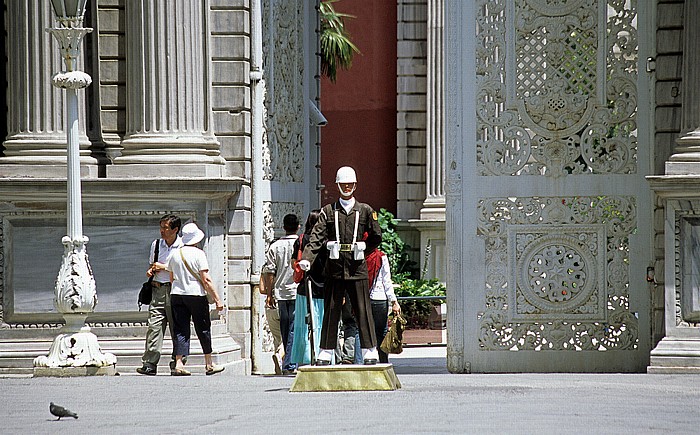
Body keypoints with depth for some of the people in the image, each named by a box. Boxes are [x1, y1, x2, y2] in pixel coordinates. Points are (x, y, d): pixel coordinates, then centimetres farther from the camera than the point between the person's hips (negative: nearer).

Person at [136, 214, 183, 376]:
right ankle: (150, 364, -10)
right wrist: (151, 271, 1)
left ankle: (177, 364, 9)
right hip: (158, 290, 3)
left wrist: (163, 268, -10)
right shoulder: (156, 244, 12)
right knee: (154, 326, -7)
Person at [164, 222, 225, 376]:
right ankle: (209, 364, 15)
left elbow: (171, 278, 14)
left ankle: (178, 364, -6)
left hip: (176, 294, 4)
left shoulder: (175, 254, 6)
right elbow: (206, 280, -13)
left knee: (180, 330, 4)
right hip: (196, 294, -4)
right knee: (203, 329, 7)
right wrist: (217, 299, -10)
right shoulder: (198, 254, -9)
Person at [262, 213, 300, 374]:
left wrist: (270, 294, 8)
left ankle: (288, 363, 16)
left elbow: (270, 271, 3)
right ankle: (290, 364, -13)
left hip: (280, 291, 3)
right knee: (294, 328, -4)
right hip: (297, 290, -3)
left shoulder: (275, 246, 4)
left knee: (285, 329, 11)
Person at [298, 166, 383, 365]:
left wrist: (359, 249, 11)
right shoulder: (328, 211, 5)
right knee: (331, 311, 3)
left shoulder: (365, 210, 6)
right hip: (334, 268, 0)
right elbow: (317, 237, -5)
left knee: (363, 311, 0)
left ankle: (370, 352, 4)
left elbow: (376, 237, 14)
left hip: (357, 267, 0)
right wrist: (306, 259, -18)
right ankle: (326, 353, 6)